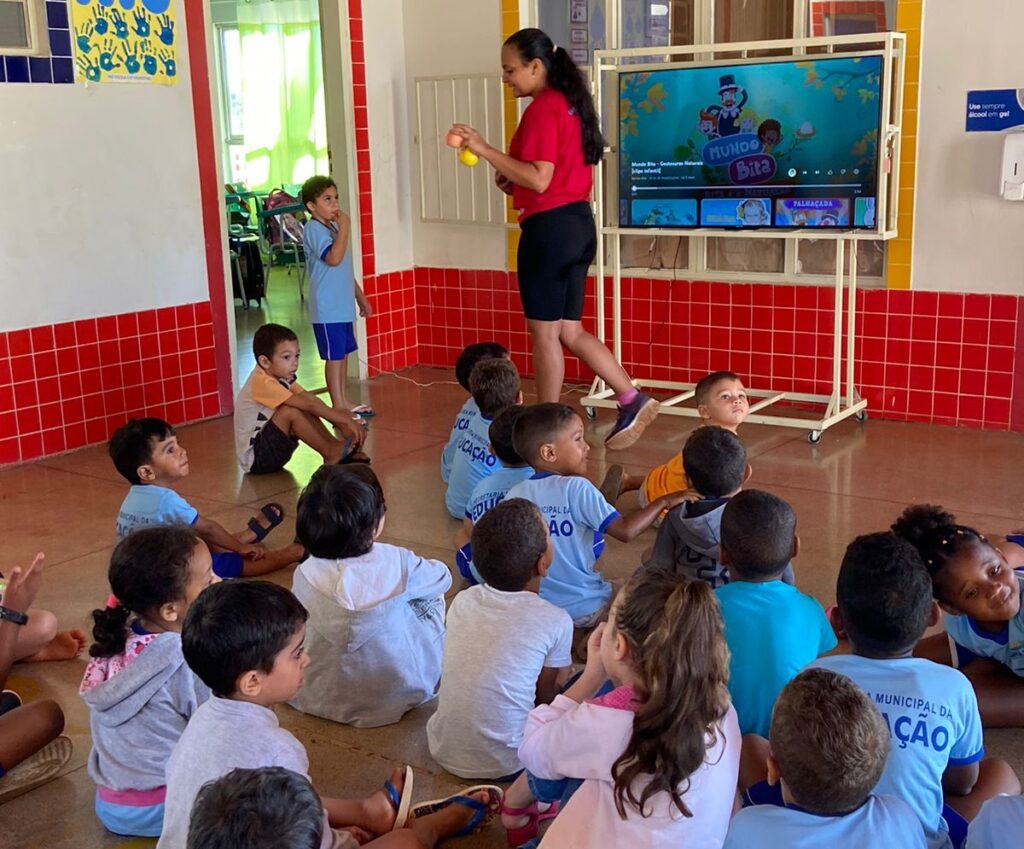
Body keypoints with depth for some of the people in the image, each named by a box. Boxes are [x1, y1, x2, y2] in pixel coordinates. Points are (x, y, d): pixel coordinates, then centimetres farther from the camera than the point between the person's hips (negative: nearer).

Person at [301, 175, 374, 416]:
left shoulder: (333, 227, 14)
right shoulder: (314, 229, -14)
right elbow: (334, 258, -30)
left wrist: (360, 297, 22)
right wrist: (345, 226, -23)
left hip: (343, 306, 9)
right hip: (327, 308, -9)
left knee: (343, 353, 14)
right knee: (333, 356, -2)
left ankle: (344, 401, 23)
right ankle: (338, 406, 4)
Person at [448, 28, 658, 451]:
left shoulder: (542, 109, -13)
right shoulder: (569, 104, 17)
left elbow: (539, 180, -21)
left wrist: (485, 150, -21)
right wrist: (512, 182, 13)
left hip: (550, 227, -10)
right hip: (578, 224, 10)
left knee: (545, 333, 1)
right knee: (569, 331, 14)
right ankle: (632, 400, 10)